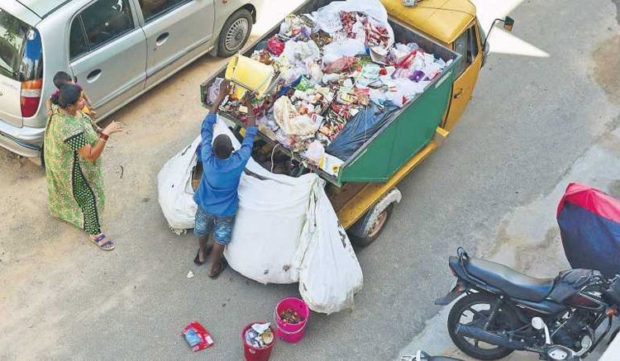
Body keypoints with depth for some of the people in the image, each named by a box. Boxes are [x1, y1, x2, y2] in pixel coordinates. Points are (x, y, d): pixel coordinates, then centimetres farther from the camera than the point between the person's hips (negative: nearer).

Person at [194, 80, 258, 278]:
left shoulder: (207, 158, -34)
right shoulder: (239, 162, -37)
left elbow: (206, 126, -23)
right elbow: (250, 135, -24)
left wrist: (221, 97, -20)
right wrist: (249, 106, -16)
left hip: (204, 204, 2)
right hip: (225, 209, -2)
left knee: (202, 229, 31)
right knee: (220, 238, 23)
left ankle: (201, 254, 58)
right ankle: (214, 267, 45)